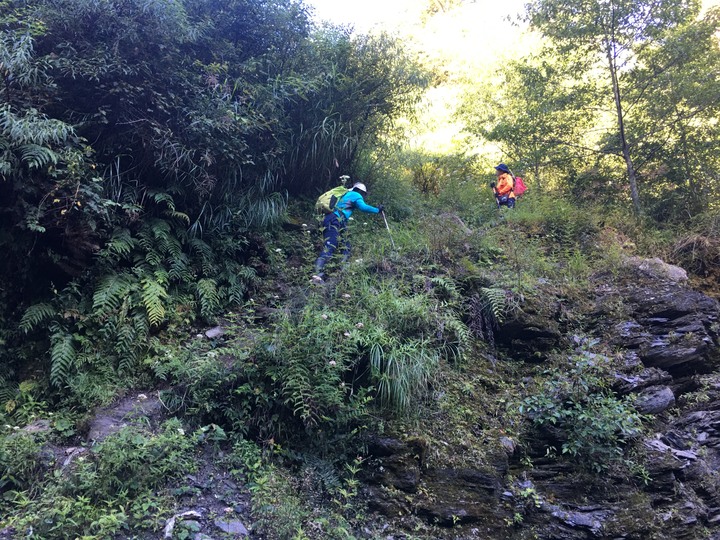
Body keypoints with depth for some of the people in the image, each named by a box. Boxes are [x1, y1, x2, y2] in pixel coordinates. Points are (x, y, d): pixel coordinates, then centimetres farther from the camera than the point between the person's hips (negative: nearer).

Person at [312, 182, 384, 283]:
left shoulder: (346, 194, 33)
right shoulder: (356, 195, 8)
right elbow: (363, 207, -7)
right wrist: (377, 210, 1)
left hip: (327, 219, 9)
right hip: (336, 221, -9)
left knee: (346, 246, 14)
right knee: (329, 248, -21)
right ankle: (317, 274, -35)